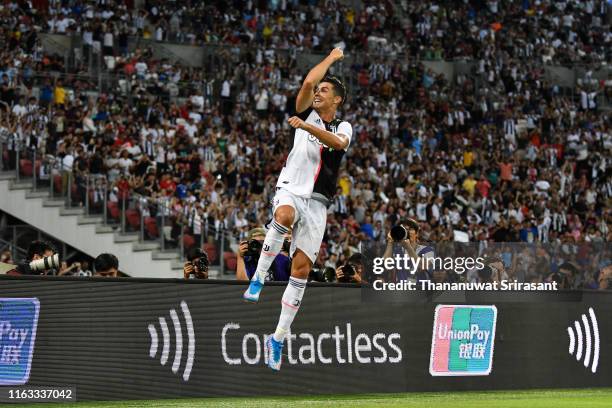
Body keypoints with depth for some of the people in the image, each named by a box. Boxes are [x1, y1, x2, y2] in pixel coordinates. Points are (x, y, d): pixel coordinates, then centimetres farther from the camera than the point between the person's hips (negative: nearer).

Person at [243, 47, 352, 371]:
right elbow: (308, 82, -7)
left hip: (317, 204, 2)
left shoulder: (343, 128, 10)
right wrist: (332, 58, 6)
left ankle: (279, 338, 1)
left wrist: (307, 127, -29)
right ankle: (258, 278, -34)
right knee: (284, 216, -40)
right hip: (290, 190, -1)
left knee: (302, 268, -6)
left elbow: (338, 143, -15)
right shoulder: (307, 114, 10)